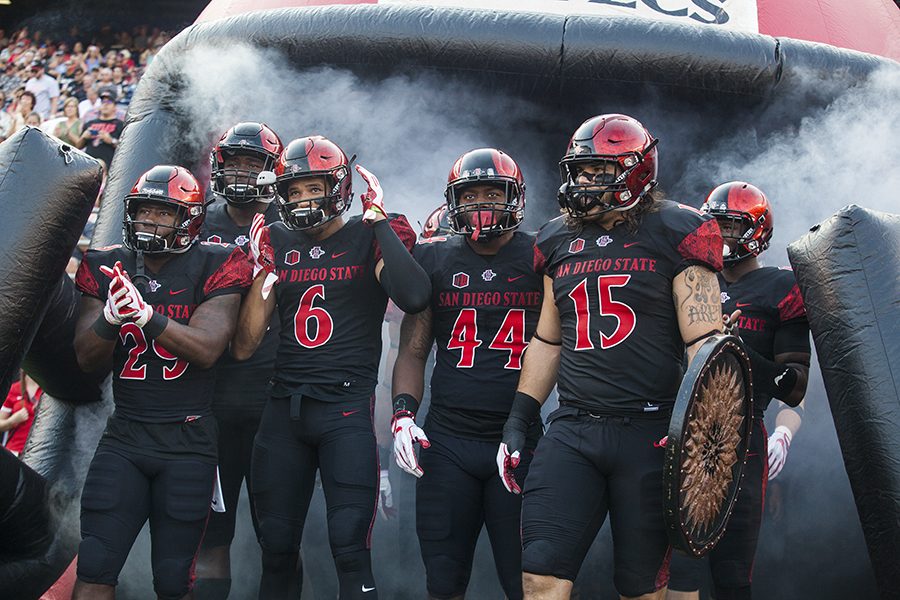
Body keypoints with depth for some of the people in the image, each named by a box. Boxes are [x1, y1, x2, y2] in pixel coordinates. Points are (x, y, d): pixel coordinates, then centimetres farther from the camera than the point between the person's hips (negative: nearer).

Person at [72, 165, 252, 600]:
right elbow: (87, 360, 1)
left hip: (188, 439, -2)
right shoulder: (107, 267, 5)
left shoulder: (213, 267, -5)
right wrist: (111, 317, -20)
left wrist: (145, 314, -31)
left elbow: (207, 348, -18)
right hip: (124, 435, 3)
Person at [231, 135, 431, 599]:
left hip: (347, 408, -5)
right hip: (284, 408, 5)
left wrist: (379, 221, -16)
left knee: (349, 544, -10)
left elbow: (414, 298, -24)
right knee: (276, 548, 10)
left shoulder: (369, 239, -1)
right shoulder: (277, 244, 11)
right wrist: (262, 271, -1)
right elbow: (243, 347, 9)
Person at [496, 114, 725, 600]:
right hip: (572, 431, 4)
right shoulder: (559, 242, 13)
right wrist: (518, 421, 17)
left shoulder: (673, 236, -3)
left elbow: (704, 344, -7)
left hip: (650, 432, -4)